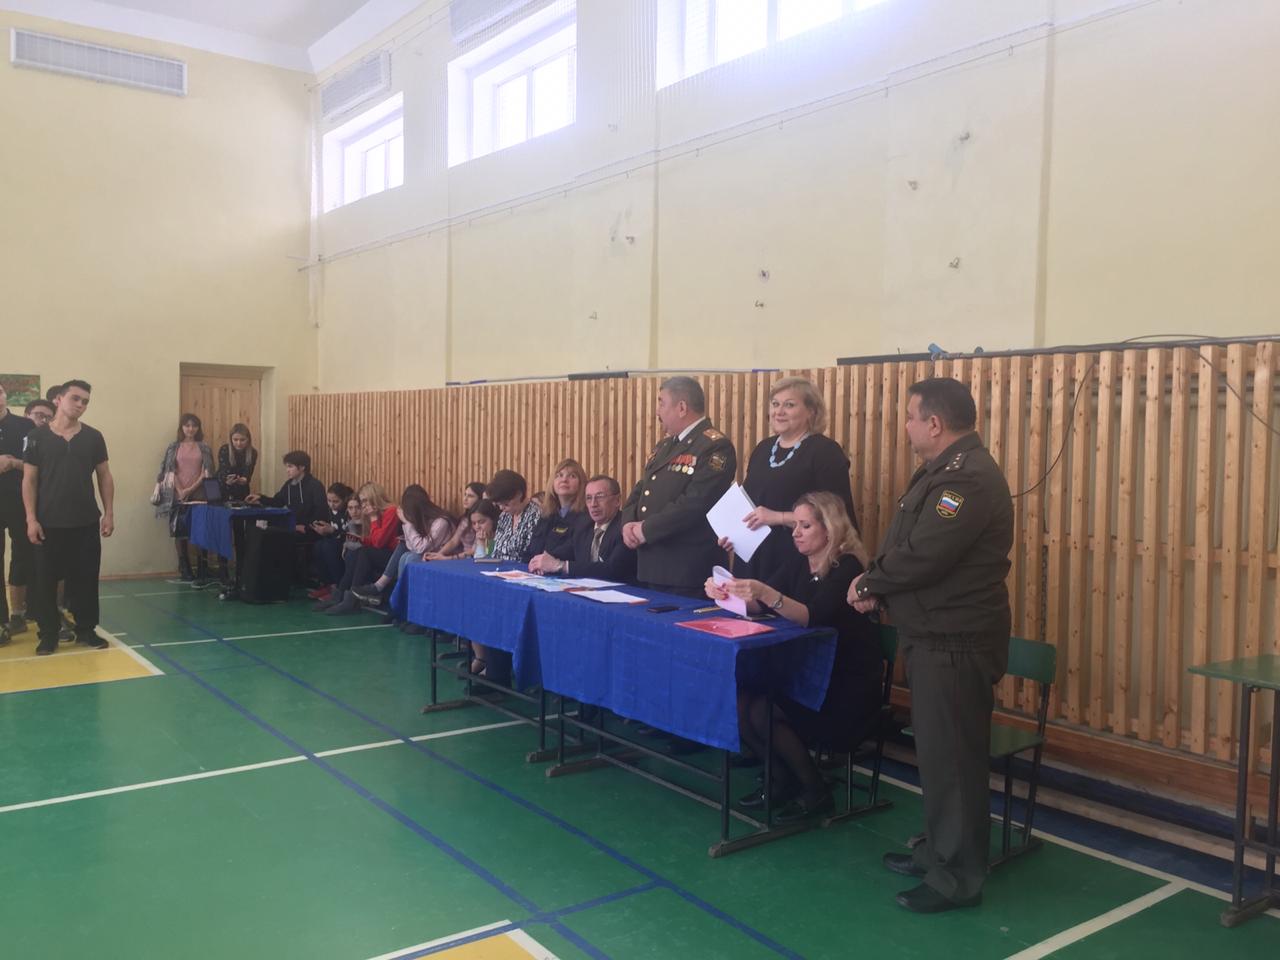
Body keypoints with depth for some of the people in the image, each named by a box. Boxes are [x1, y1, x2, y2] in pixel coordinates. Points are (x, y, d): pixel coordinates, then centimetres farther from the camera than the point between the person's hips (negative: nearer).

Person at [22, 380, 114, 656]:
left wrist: (109, 513, 2)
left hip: (86, 522, 2)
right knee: (46, 580, 3)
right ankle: (49, 634, 15)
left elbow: (104, 477, 8)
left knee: (86, 579, 6)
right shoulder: (37, 436, -1)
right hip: (49, 524, -1)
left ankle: (86, 629, 18)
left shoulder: (93, 437, 4)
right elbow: (29, 480, -1)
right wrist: (31, 519, -8)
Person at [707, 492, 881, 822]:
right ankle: (781, 780, 6)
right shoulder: (798, 563, 6)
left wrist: (767, 593, -45)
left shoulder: (846, 568, -15)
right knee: (739, 704, -15)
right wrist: (726, 593, -20)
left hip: (848, 687, -7)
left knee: (762, 712, -23)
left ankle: (815, 792, -3)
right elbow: (756, 607, 1)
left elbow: (813, 617, -31)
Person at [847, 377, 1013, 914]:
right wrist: (877, 588, -2)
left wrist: (868, 582, -10)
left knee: (952, 758, -1)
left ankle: (958, 878, 12)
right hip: (935, 637, 11)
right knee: (937, 752, 19)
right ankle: (939, 853, 33)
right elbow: (905, 546, 15)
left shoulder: (968, 478, -21)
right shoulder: (944, 471, 15)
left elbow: (920, 558, -27)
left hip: (955, 643, -11)